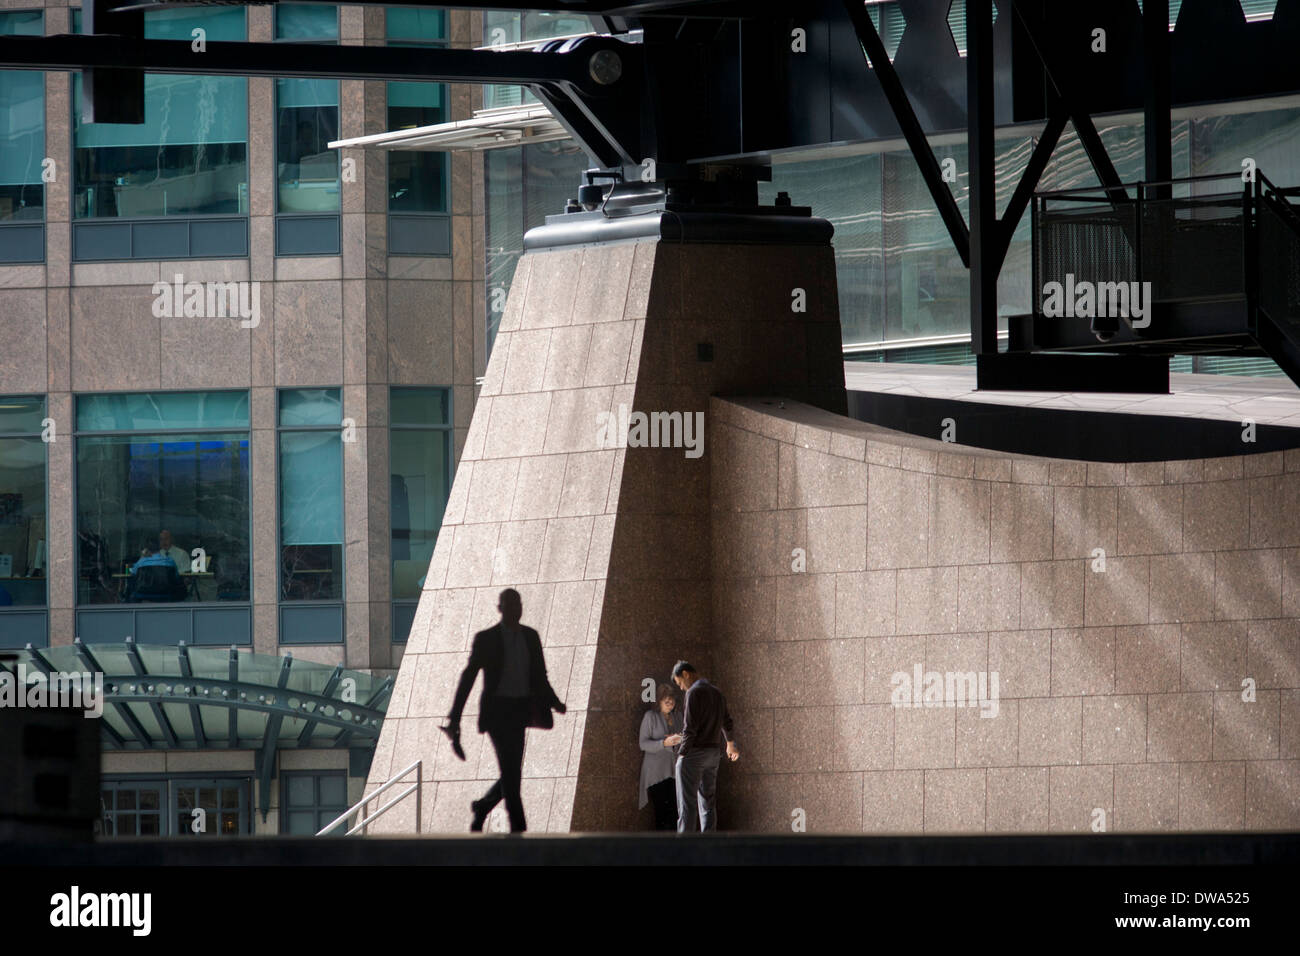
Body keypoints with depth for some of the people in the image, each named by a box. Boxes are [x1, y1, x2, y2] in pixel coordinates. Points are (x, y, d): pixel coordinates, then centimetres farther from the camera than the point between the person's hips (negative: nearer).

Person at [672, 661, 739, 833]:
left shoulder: (694, 693, -13)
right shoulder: (717, 694, 14)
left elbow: (690, 727, -19)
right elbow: (726, 722, 30)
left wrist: (682, 754, -12)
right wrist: (730, 743, 47)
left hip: (693, 754, -8)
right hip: (713, 754, 8)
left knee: (687, 805, -8)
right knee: (708, 803, 9)